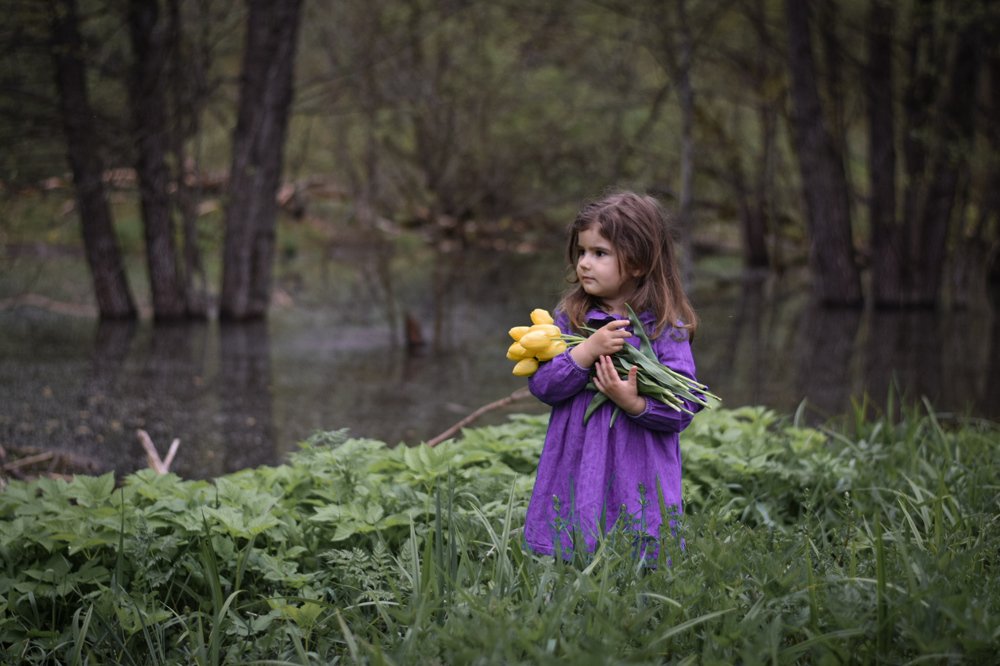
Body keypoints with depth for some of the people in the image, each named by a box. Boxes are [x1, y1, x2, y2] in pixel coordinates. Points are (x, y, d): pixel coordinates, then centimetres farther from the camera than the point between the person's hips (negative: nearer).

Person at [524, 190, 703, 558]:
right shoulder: (570, 317, 6)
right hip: (574, 471, 3)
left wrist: (634, 403, -22)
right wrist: (588, 350, -15)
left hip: (638, 478, -2)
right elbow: (541, 385, -3)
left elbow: (683, 410, -6)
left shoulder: (665, 328, -4)